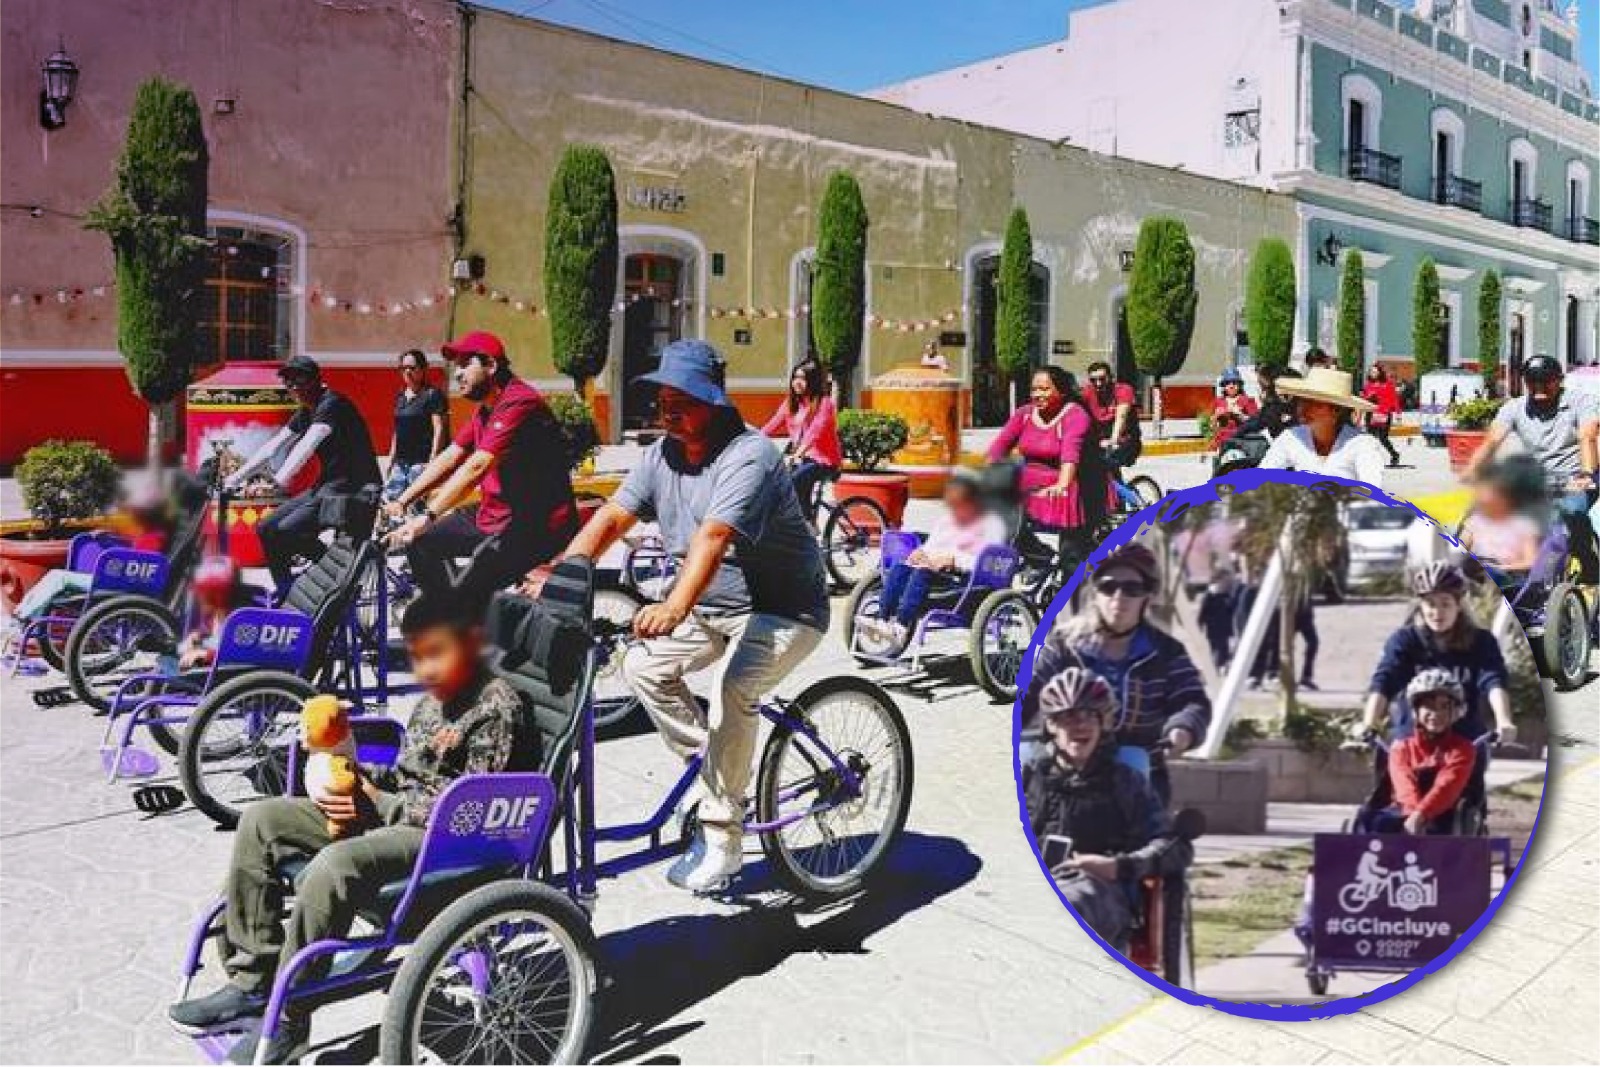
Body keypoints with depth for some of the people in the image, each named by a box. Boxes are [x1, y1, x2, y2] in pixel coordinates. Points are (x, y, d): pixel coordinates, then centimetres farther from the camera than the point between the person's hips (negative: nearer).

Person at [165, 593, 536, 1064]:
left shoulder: (498, 706, -14)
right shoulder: (433, 698, 14)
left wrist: (380, 805, -17)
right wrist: (361, 777, 1)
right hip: (394, 811, 10)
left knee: (334, 864, -35)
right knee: (262, 820, 4)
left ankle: (285, 1027, -18)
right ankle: (251, 981, 6)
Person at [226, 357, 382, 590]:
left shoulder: (332, 404, -13)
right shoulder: (305, 413, 15)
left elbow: (307, 445, -27)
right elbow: (272, 447, 13)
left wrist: (278, 480, -38)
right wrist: (236, 477, 5)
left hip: (356, 487, -9)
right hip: (327, 485, 9)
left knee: (287, 530, -23)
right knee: (267, 529, 1)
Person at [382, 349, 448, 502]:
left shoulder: (433, 395, -5)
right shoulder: (400, 396, 17)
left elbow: (439, 430, -10)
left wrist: (432, 462, -17)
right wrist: (391, 460, 19)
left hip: (421, 462, -7)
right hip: (400, 463, 7)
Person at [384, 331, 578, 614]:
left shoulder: (519, 403, -19)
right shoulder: (484, 410, 14)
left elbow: (476, 467, -28)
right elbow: (449, 457, 11)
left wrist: (427, 517, -31)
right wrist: (402, 501, 4)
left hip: (536, 525, -10)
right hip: (495, 514, 10)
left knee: (467, 594, -22)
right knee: (421, 541, 11)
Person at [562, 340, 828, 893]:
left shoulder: (749, 456, -24)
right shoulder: (661, 455, 0)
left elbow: (713, 537, -39)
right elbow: (611, 518, -7)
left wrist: (676, 607, -52)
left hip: (784, 610, -8)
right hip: (713, 607, 8)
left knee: (731, 690, -29)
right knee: (642, 665, -9)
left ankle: (720, 837, -13)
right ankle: (719, 779, 6)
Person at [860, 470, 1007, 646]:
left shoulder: (991, 524, 2)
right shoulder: (946, 520, 26)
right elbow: (931, 545, 24)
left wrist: (953, 558, -20)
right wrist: (921, 553, 0)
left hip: (966, 576, -7)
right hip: (936, 568, 7)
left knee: (923, 572, -34)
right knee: (900, 567, -20)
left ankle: (900, 627, -45)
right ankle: (882, 619, -30)